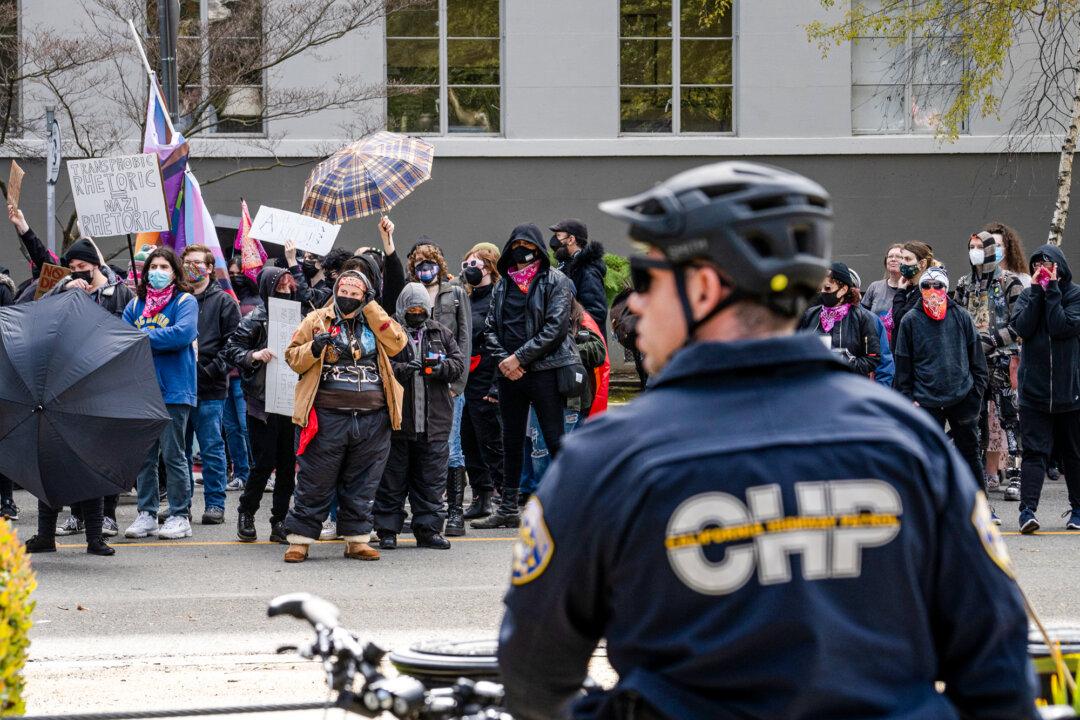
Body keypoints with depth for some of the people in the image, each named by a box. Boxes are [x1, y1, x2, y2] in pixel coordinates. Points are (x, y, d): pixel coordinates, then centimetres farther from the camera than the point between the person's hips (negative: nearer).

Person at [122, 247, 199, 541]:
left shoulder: (185, 302, 0)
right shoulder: (136, 304, 14)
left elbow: (183, 333, -17)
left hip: (174, 389, -5)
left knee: (172, 454, -3)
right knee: (144, 455, 7)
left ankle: (180, 516, 3)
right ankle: (146, 514, 13)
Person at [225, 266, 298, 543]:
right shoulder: (255, 319, -1)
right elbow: (231, 349, -4)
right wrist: (254, 356, -18)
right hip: (262, 402, -5)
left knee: (287, 463, 3)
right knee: (265, 462, -4)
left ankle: (280, 521, 10)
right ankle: (246, 513, 15)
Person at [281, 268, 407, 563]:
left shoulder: (376, 321, 14)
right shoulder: (317, 320, 8)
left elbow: (397, 344, -4)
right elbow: (293, 358, 7)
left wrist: (371, 307, -4)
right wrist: (314, 348, -14)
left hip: (372, 418, 2)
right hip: (327, 416, -2)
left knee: (362, 484, 8)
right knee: (315, 483, 0)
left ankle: (356, 539, 17)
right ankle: (300, 539, 6)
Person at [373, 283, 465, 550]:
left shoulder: (441, 333, 13)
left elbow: (459, 362, 7)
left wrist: (440, 367, -13)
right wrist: (401, 369, -25)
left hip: (434, 421, 3)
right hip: (396, 417, -3)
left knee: (431, 478, 7)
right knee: (392, 478, 2)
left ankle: (428, 529, 15)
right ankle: (387, 530, 9)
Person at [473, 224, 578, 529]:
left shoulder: (555, 281, -3)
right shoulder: (503, 285, 14)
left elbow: (555, 328, -12)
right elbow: (490, 327, 12)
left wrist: (519, 357, -14)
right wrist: (502, 359, -6)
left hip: (544, 371, -6)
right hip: (509, 374, 6)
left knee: (555, 441, -6)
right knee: (511, 443, 12)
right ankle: (507, 509, 18)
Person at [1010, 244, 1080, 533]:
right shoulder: (1027, 296, 7)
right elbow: (1021, 327, -10)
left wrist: (1052, 290, -13)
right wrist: (1037, 290, -11)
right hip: (1034, 389, 1)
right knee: (1034, 452, -7)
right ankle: (1027, 510, -14)